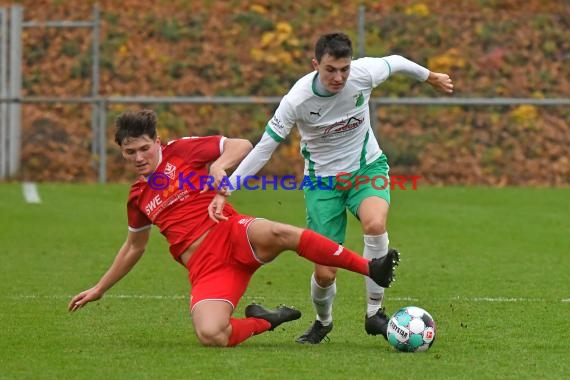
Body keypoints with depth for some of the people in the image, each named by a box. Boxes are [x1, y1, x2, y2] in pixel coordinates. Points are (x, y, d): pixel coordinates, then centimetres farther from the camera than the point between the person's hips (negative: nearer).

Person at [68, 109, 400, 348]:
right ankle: (263, 322, 1)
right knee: (210, 335, -31)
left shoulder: (182, 151, 7)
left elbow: (242, 146, 4)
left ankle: (372, 268, -32)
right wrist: (100, 289, 38)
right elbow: (134, 248, 34)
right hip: (204, 267, 3)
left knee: (276, 233, -40)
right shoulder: (138, 197, 19)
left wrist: (220, 166, -15)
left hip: (232, 234, -3)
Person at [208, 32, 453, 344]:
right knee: (325, 274, -5)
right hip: (323, 179, -1)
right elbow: (264, 148, -19)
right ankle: (323, 321, 31)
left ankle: (374, 313, -17)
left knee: (375, 224, -33)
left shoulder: (364, 73, -20)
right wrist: (225, 191, -22)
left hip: (367, 167, 1)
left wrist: (430, 77, 21)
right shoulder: (297, 100, -26)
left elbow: (395, 63, 3)